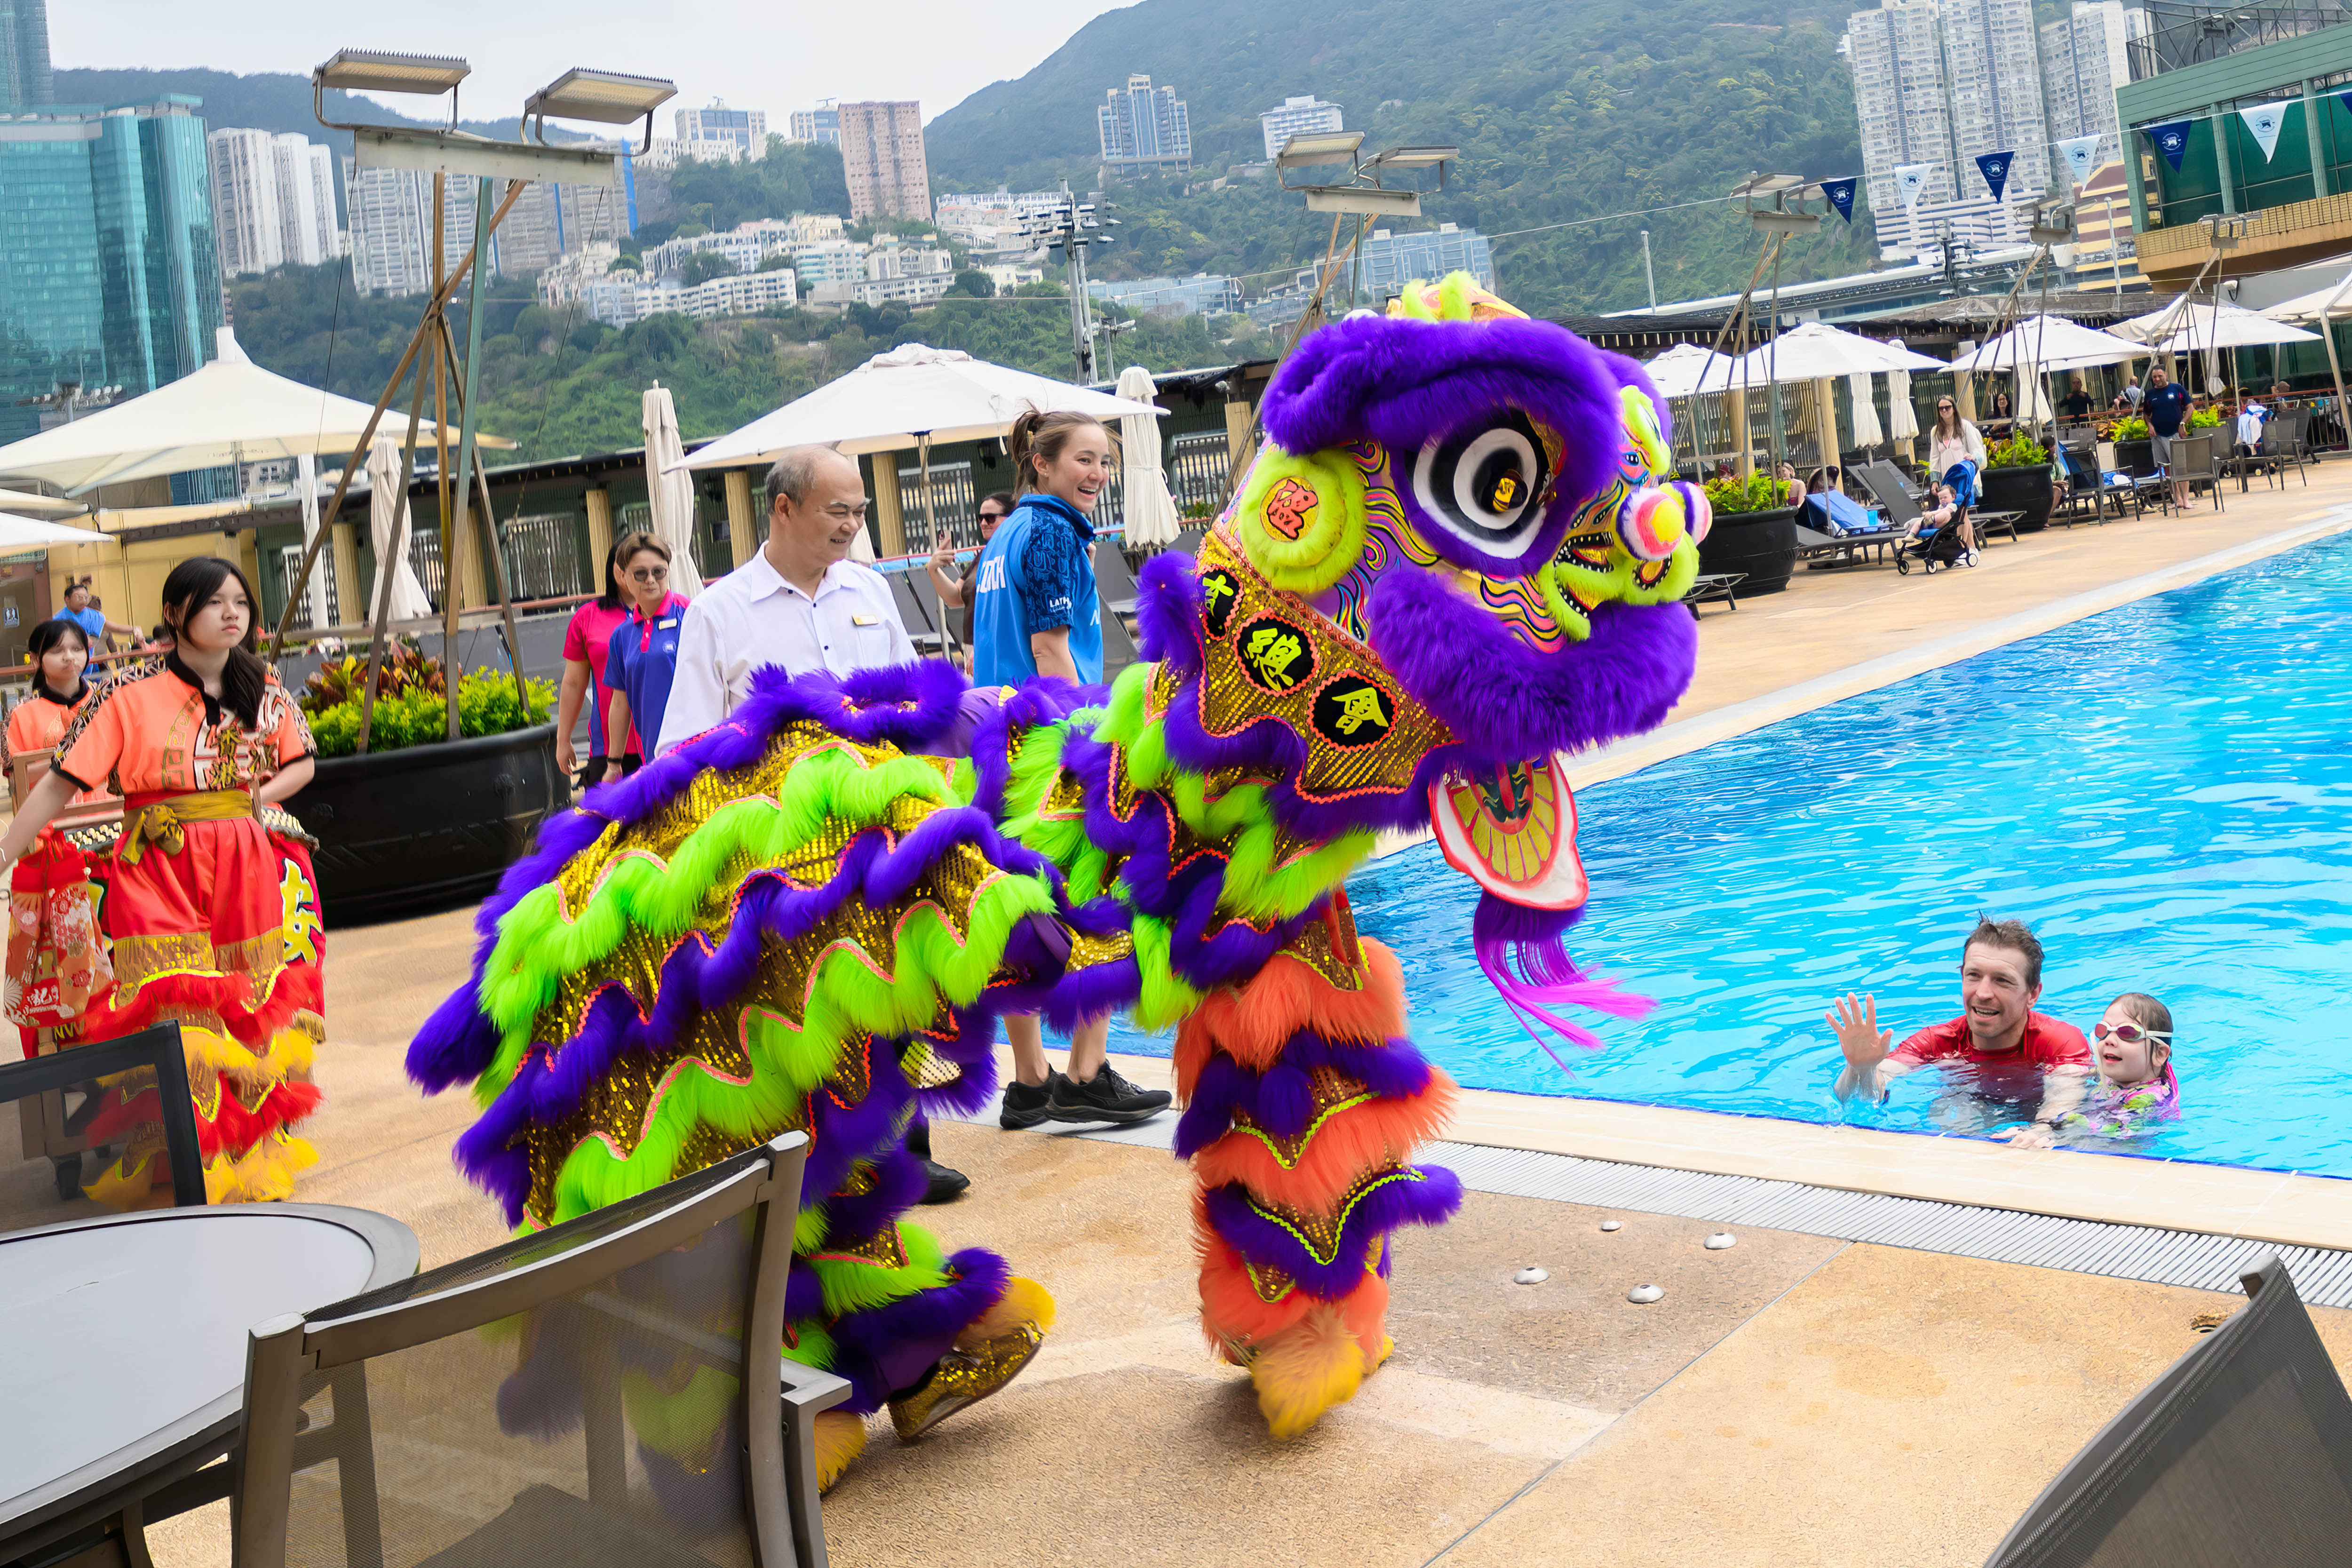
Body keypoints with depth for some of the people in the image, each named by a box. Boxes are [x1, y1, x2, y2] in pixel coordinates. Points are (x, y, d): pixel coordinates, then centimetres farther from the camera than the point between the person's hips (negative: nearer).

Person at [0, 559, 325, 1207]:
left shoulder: (264, 688, 7)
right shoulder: (132, 695, -5)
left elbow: (302, 763, 17)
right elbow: (60, 784, -6)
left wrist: (261, 796, -2)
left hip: (250, 877, 3)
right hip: (161, 878, -3)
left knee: (255, 1020, 4)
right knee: (178, 1028, -8)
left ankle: (253, 1161, 17)